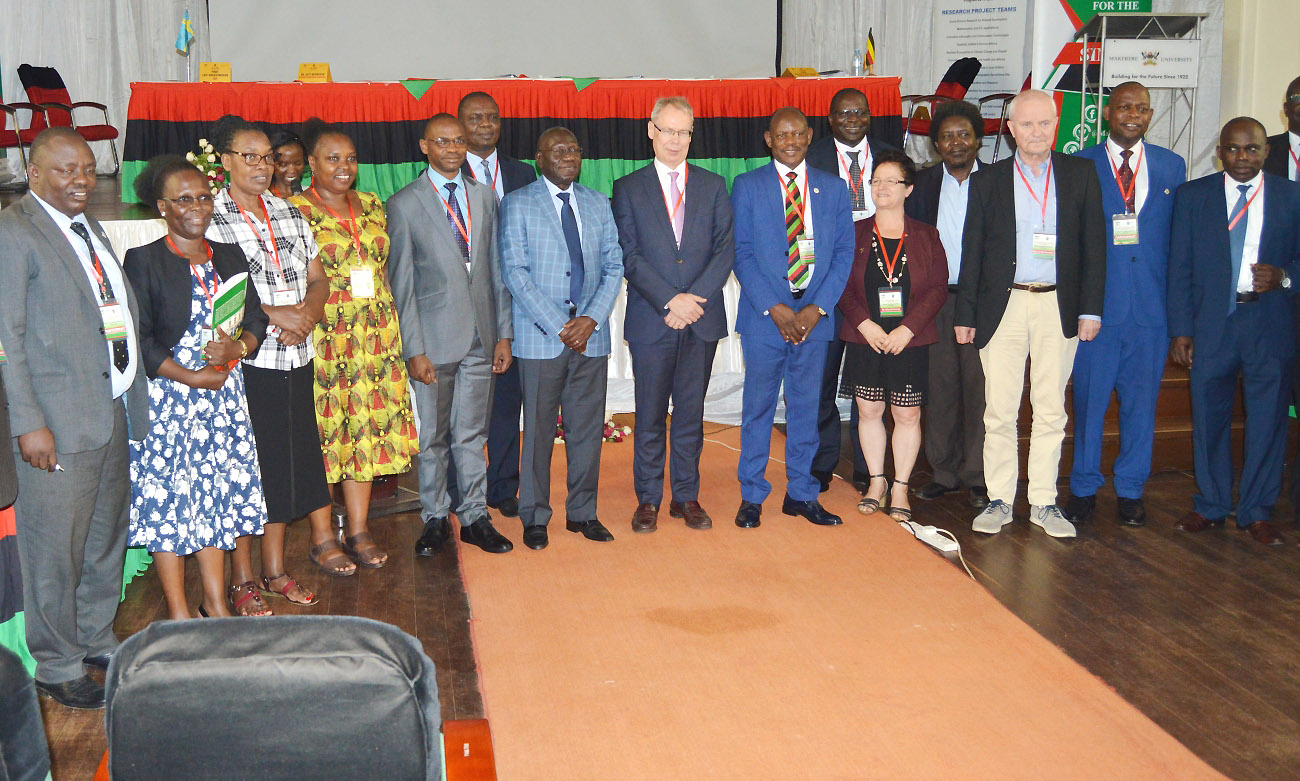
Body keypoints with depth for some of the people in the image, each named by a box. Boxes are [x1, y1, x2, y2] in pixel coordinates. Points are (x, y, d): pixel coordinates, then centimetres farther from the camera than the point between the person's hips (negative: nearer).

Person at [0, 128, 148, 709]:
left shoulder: (88, 227, 15)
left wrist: (133, 397, 11)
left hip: (114, 410, 8)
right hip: (59, 421, -8)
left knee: (108, 536, 18)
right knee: (55, 550, 3)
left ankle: (97, 641, 34)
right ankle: (57, 667, 18)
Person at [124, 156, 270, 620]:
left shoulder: (229, 256, 12)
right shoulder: (143, 261, -4)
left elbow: (256, 317, 10)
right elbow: (137, 339, -10)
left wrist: (238, 347, -11)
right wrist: (191, 377, -14)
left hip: (224, 394, 5)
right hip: (166, 397, -5)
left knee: (219, 493, 8)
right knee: (168, 498, 0)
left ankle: (217, 605, 19)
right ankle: (178, 614, 11)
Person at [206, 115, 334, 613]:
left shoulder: (289, 214, 12)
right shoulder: (208, 218, -6)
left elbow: (318, 278, 15)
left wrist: (306, 313, -5)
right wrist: (272, 314, -17)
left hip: (295, 360, 6)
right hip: (242, 364, -6)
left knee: (289, 461, 11)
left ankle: (275, 570, 25)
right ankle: (242, 579, 16)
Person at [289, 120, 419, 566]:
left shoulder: (372, 206, 12)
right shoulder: (295, 210, -4)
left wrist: (388, 324, 12)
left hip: (376, 339, 5)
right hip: (323, 340, -5)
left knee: (367, 429, 8)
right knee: (323, 436, 1)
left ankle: (359, 529, 19)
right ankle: (325, 539, 12)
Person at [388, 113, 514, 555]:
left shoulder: (484, 196, 10)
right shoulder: (404, 204, -3)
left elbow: (495, 269, 10)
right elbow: (402, 283, -4)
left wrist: (503, 333, 6)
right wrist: (414, 349, -9)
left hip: (480, 337, 3)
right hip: (434, 339, -3)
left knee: (472, 434, 10)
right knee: (432, 436, 6)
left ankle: (474, 517, 21)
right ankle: (435, 519, 20)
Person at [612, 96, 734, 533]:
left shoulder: (713, 186, 11)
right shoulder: (628, 189, 5)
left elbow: (725, 250, 2)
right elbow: (629, 255, -4)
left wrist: (694, 298, -11)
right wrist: (670, 300, -14)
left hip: (702, 319, 2)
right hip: (651, 321, -2)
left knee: (691, 413, 8)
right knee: (650, 415, 4)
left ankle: (687, 497, 18)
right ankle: (648, 500, 15)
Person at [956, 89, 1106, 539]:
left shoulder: (1080, 174, 7)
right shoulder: (987, 181, 6)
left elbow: (1093, 244, 6)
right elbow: (972, 252, 6)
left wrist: (1091, 309, 0)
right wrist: (965, 316, 3)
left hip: (1058, 307, 1)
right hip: (1003, 306, 0)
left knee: (1051, 409, 6)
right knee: (999, 410, 1)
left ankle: (1044, 502, 15)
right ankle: (999, 501, 12)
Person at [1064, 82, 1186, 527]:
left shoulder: (1172, 166, 10)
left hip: (1152, 306, 2)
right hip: (1096, 303, -2)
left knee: (1141, 399, 8)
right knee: (1089, 398, 3)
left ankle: (1130, 490, 21)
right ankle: (1084, 488, 18)